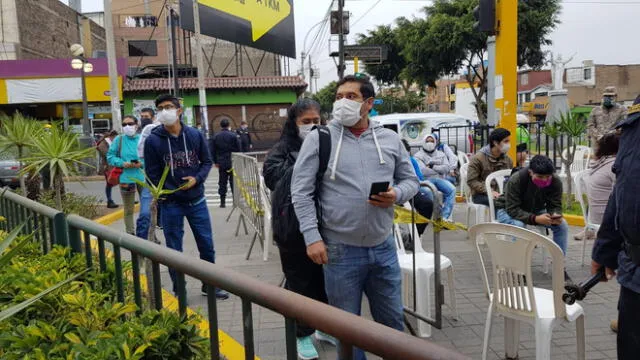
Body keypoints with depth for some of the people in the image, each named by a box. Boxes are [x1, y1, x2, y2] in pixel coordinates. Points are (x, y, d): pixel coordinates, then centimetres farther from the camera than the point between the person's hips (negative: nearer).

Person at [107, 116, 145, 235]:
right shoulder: (118, 140, 0)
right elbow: (110, 157, 3)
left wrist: (142, 163, -16)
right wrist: (122, 163, -12)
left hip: (143, 177, 0)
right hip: (126, 178, 0)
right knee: (128, 210, 13)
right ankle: (130, 234, 26)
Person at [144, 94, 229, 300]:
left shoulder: (195, 135, -1)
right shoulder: (153, 140, -8)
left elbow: (207, 161, 7)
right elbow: (153, 174, -5)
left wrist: (197, 178, -11)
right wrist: (164, 195, -12)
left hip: (197, 201, 2)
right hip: (170, 204, -2)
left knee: (207, 245, 11)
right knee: (174, 250, 8)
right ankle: (179, 291, 24)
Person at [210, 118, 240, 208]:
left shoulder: (215, 137, 2)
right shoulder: (233, 135, -7)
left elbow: (212, 151, 6)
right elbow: (238, 149, -4)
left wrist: (216, 162, 15)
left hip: (221, 163, 2)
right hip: (233, 162, -2)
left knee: (222, 183, 7)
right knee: (234, 182, 6)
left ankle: (222, 202, 6)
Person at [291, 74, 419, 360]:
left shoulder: (390, 139, 5)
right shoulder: (319, 138, -4)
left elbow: (411, 179, 12)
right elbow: (301, 191, -7)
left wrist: (397, 195, -10)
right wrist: (312, 236, -14)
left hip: (383, 248, 3)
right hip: (340, 250, -2)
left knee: (392, 320, 18)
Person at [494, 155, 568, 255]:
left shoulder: (556, 182, -19)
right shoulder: (515, 180, -32)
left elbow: (555, 206, -13)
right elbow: (512, 209, -32)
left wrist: (555, 216, -38)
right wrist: (535, 219, -47)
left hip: (535, 210, 5)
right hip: (507, 210, -5)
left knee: (562, 225, -15)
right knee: (518, 225, -37)